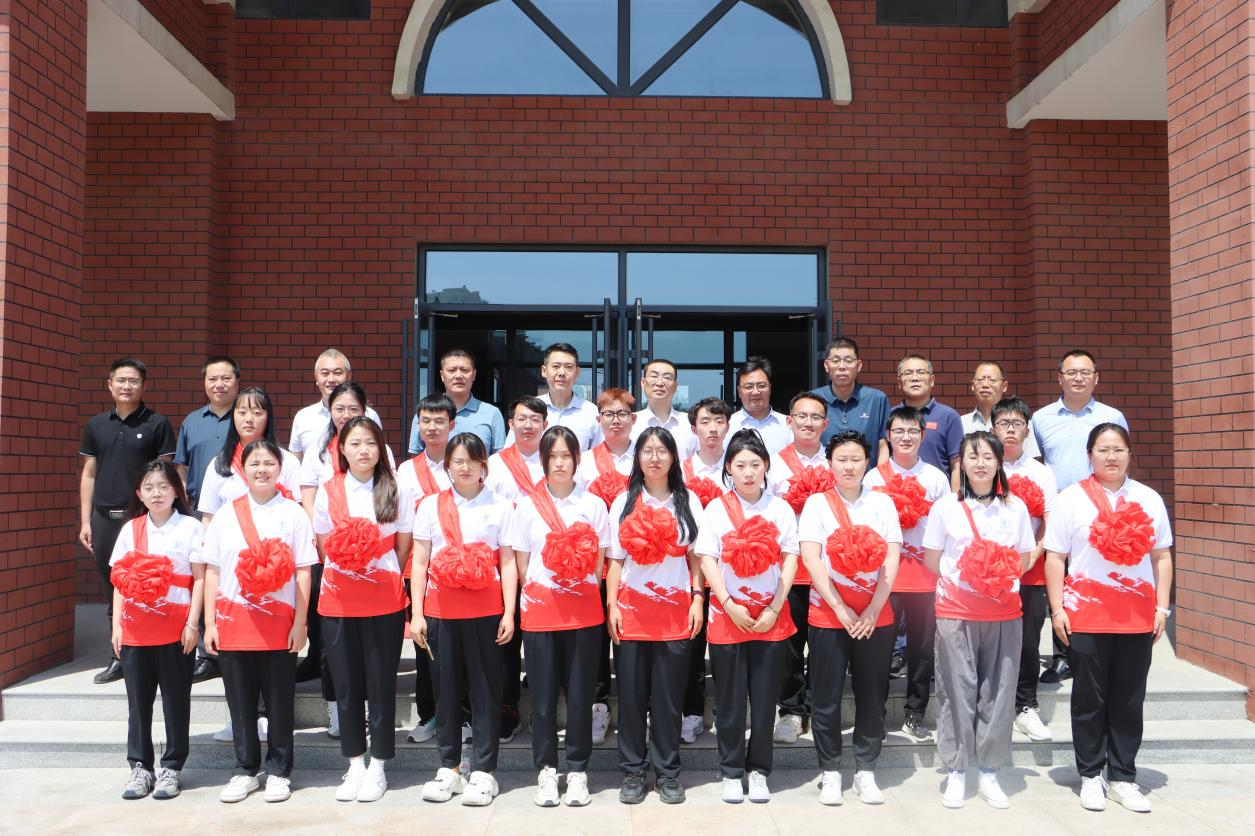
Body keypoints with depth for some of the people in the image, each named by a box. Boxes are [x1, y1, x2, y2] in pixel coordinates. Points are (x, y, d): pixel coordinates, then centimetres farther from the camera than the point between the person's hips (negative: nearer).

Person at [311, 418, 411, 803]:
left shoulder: (395, 491, 1)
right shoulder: (328, 490, 4)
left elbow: (403, 548, 6)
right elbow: (325, 546, 10)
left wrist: (381, 578, -1)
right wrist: (346, 559, -5)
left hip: (384, 601, -1)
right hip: (338, 601, 2)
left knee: (381, 682, 4)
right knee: (346, 682, 8)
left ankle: (377, 766, 16)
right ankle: (355, 764, 21)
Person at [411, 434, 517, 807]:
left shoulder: (500, 507, 3)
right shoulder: (430, 506, 8)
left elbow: (508, 563, 0)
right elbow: (419, 563, 7)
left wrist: (509, 613, -6)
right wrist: (416, 613, 2)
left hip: (485, 612, -2)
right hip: (440, 611, 2)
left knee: (485, 690, 2)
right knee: (446, 689, 9)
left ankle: (483, 771, 9)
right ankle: (448, 767, 19)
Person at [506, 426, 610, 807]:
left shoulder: (593, 504, 5)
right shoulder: (527, 504, 4)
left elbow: (598, 564, 6)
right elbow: (521, 562, 6)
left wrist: (579, 585, -5)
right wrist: (536, 595, -2)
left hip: (583, 611, 0)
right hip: (539, 609, 0)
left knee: (580, 691, 3)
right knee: (543, 692, 4)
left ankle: (577, 770, 15)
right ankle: (546, 769, 17)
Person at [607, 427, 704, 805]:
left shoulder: (688, 502, 7)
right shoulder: (624, 501, 7)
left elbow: (696, 557, 7)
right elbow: (616, 559, 6)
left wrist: (697, 599, -2)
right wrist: (611, 605, -1)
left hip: (676, 611, 0)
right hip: (632, 610, 1)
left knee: (668, 694, 4)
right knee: (631, 693, 5)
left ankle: (668, 772, 15)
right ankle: (633, 771, 16)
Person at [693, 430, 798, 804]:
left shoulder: (781, 508, 4)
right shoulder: (716, 509, 1)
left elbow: (790, 560, 1)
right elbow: (707, 560, -3)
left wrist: (774, 609, -8)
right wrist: (730, 606, -12)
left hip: (771, 617, 1)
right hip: (727, 615, -1)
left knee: (765, 697, 7)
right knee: (730, 698, 6)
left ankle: (759, 770, 21)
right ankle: (731, 771, 19)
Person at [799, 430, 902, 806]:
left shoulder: (882, 503, 6)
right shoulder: (817, 503, 1)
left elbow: (891, 559, 0)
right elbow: (811, 559, -8)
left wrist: (873, 610, -11)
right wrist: (841, 609, -14)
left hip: (876, 617, 2)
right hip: (828, 615, -2)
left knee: (872, 696, 7)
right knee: (827, 697, 4)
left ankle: (866, 771, 20)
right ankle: (830, 772, 17)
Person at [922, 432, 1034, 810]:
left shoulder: (1015, 506, 6)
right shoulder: (945, 506, 1)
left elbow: (1023, 562, 11)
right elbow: (932, 562, 3)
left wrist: (999, 576, -4)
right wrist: (967, 576, -5)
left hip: (1004, 612, 2)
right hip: (956, 610, -2)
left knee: (999, 690, 4)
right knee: (957, 690, 1)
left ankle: (989, 772, 16)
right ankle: (955, 772, 12)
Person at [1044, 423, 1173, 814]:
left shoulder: (1149, 499, 8)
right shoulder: (1071, 499, -1)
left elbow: (1161, 556, 10)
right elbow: (1055, 558, -3)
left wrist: (1161, 606, 3)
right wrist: (1057, 609, -7)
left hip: (1138, 616, 3)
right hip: (1086, 616, -2)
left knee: (1129, 700, 9)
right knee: (1090, 699, 7)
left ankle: (1123, 778, 21)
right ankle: (1091, 776, 19)